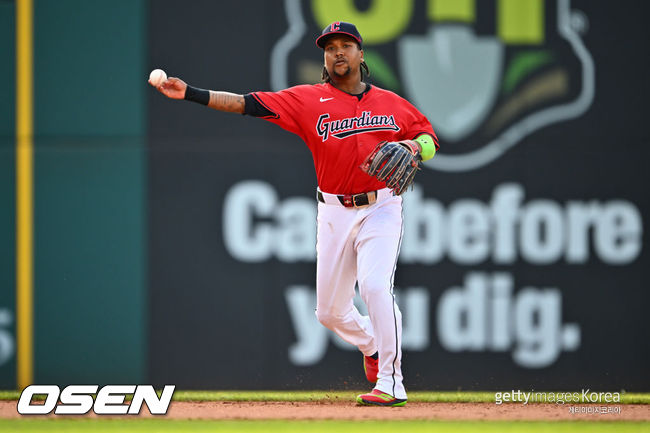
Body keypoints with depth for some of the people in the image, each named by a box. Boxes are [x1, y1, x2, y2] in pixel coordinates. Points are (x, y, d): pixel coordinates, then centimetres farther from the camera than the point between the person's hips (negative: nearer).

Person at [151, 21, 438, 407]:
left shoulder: (391, 103, 5)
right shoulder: (310, 100, 0)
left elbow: (432, 140, 14)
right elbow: (248, 104, -8)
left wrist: (415, 146, -11)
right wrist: (190, 93, -18)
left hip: (381, 208, -2)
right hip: (334, 213, 2)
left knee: (375, 285, -24)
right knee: (330, 310, 9)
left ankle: (391, 383, -17)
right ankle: (372, 346, 41)